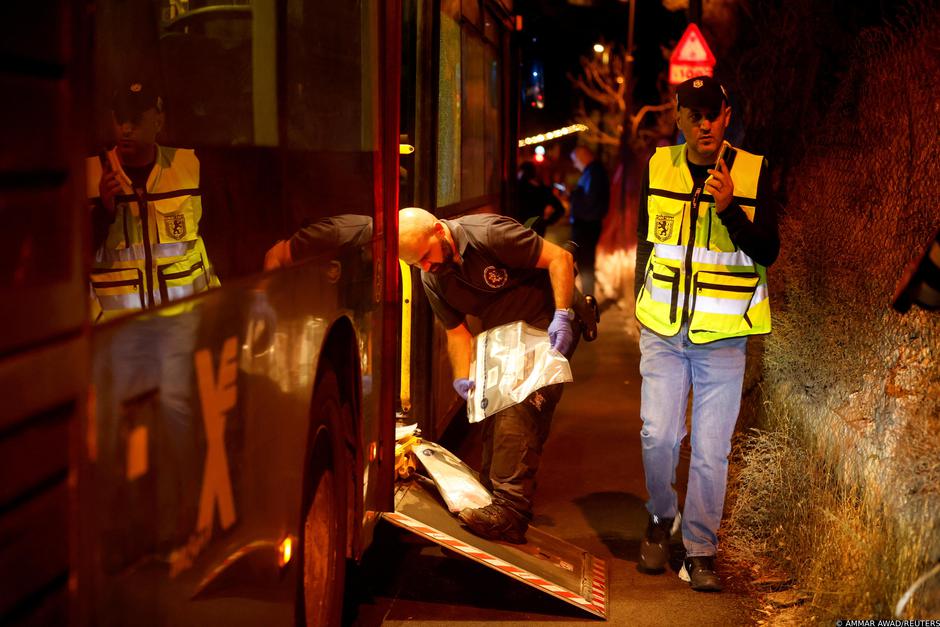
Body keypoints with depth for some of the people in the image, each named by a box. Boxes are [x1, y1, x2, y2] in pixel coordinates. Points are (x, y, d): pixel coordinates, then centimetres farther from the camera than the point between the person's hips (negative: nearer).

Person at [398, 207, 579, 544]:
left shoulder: (489, 234, -24)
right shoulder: (432, 279, -1)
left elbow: (560, 258, -21)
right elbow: (457, 330, 5)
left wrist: (563, 315, -28)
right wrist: (462, 378, -10)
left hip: (546, 326, -8)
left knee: (520, 410, -22)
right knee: (491, 413, 4)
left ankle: (510, 510, -27)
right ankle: (491, 500, 14)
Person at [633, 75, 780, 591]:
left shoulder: (752, 172, -3)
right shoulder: (658, 167, 4)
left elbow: (768, 253, -8)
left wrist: (729, 208, -22)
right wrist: (641, 306, 19)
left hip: (722, 336, -2)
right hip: (662, 330, 2)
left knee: (711, 449, 1)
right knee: (658, 435, -4)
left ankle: (700, 552, 14)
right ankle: (661, 518, 23)